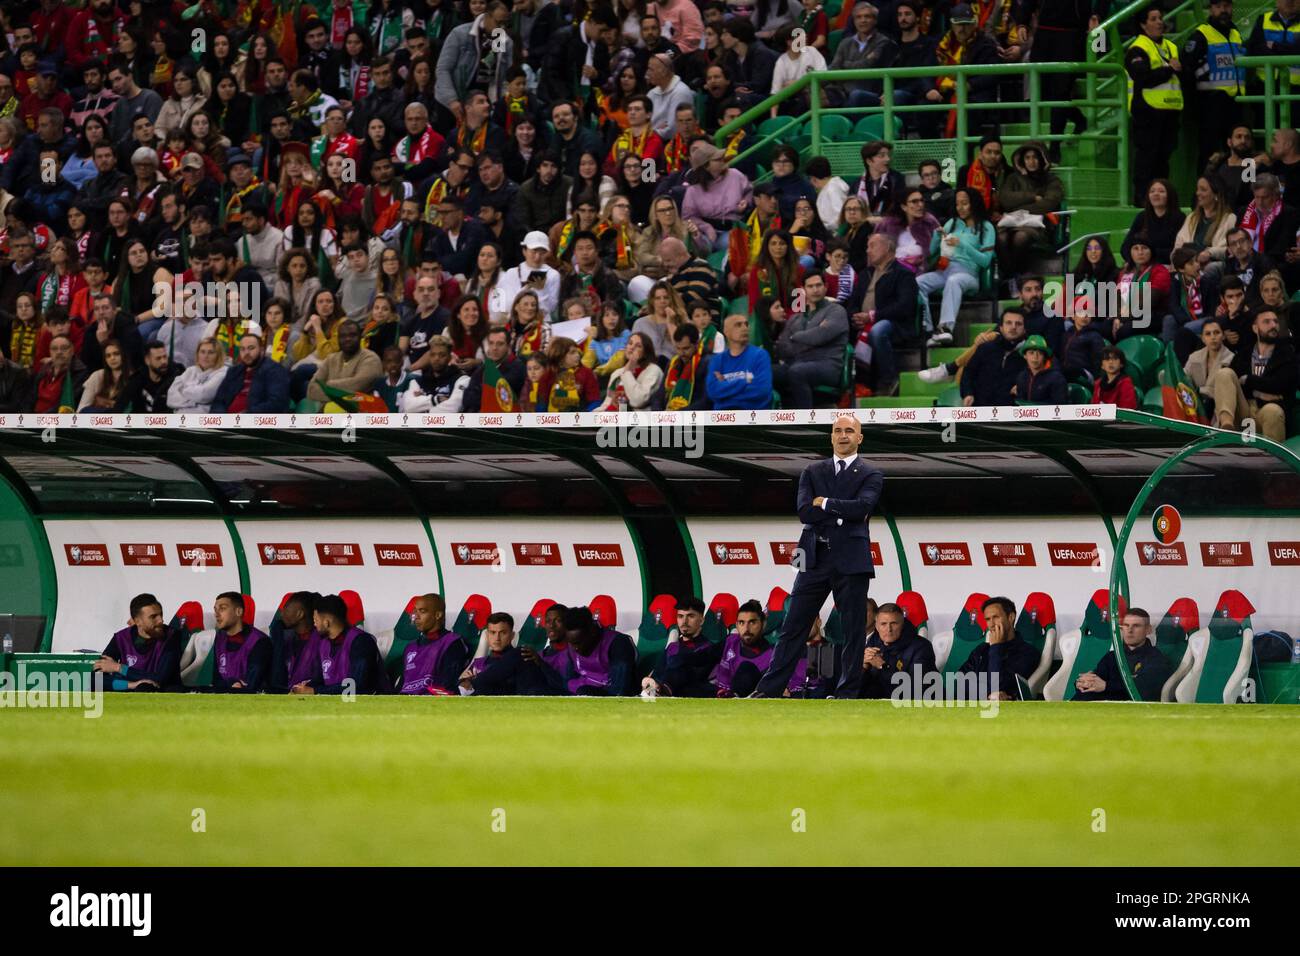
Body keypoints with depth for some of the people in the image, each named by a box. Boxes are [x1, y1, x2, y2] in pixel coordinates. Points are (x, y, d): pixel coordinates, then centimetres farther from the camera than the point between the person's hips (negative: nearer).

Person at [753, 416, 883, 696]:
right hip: (815, 559, 2)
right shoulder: (812, 472, 12)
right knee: (793, 628, 2)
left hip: (851, 562, -2)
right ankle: (770, 689, 4)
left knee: (854, 631, 2)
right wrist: (843, 513, -10)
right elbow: (804, 511, -3)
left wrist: (825, 503, -9)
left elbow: (862, 507, -15)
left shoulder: (871, 475, 4)